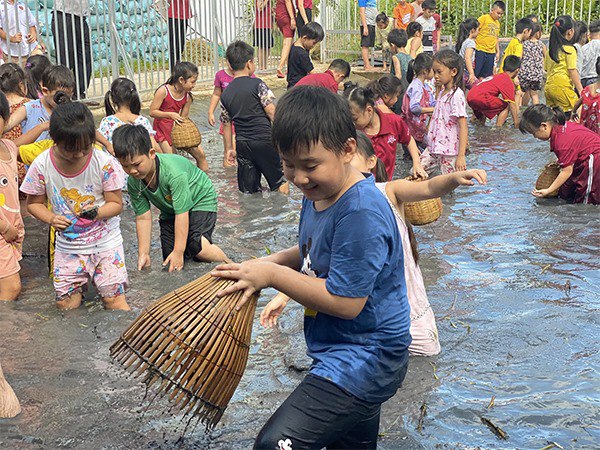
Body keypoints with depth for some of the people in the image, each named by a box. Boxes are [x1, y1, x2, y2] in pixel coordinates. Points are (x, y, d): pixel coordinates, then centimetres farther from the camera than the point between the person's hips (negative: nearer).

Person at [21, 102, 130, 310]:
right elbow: (34, 203, 1)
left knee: (114, 299, -3)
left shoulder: (105, 163, -16)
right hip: (67, 244, 2)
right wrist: (51, 218, -19)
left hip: (105, 241, -2)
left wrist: (97, 212, -29)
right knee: (65, 304, 2)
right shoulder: (42, 165, -12)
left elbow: (116, 204, -8)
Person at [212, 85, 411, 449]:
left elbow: (344, 302, -27)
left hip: (364, 360, -10)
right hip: (349, 354, 10)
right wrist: (272, 262, 0)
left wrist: (273, 276, -18)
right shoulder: (319, 193, 2)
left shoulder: (361, 213, -27)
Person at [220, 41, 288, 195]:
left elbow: (226, 123, 12)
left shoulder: (225, 94, 8)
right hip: (265, 139, -4)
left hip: (242, 144, 4)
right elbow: (271, 111, -11)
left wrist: (229, 148, 20)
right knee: (278, 178, 11)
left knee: (248, 189, 13)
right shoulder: (257, 84, -7)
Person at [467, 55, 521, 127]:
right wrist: (517, 124, 3)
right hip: (480, 98, -9)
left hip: (470, 98, 9)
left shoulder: (497, 76, 27)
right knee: (506, 106, 3)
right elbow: (512, 104, -2)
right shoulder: (508, 82, 1)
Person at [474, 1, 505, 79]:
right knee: (475, 73, -6)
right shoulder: (484, 18, -5)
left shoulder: (497, 23, 15)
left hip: (491, 53, 6)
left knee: (485, 76, 7)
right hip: (480, 51, -6)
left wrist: (498, 52, 21)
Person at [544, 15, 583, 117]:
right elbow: (573, 72, -11)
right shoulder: (569, 49, -7)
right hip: (562, 86, -8)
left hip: (548, 86, 8)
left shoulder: (550, 49, 13)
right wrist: (581, 91, -9)